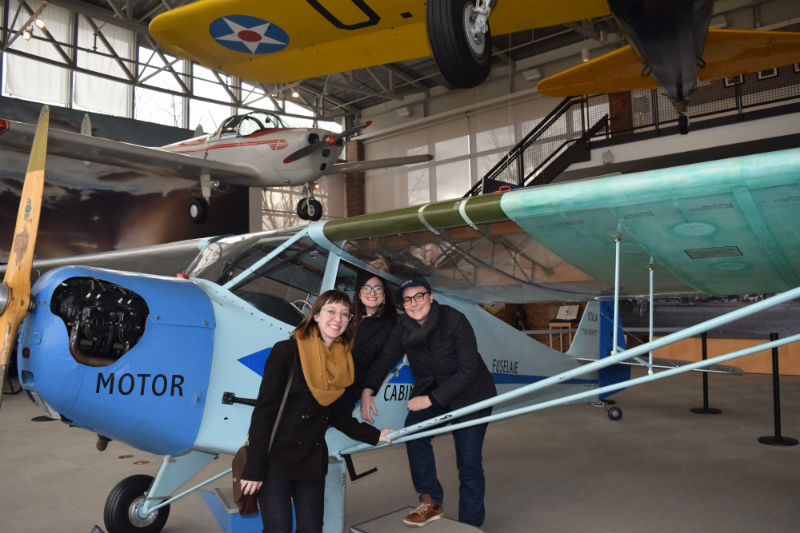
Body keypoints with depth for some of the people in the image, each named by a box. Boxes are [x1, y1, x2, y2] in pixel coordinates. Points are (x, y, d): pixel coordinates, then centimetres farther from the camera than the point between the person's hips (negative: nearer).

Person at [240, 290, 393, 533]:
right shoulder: (286, 351, -11)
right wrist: (254, 469, -16)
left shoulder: (343, 360, 6)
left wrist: (374, 435, 9)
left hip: (312, 460, 6)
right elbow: (264, 410, -13)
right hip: (276, 456, -5)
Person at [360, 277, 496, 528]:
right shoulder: (403, 326, -10)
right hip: (430, 390, 5)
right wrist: (367, 390, -22)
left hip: (471, 395, -4)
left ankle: (470, 523, 14)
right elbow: (386, 358, -6)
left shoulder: (454, 320, -25)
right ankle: (431, 502, -4)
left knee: (468, 464, -5)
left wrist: (431, 399, -26)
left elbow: (468, 370, -25)